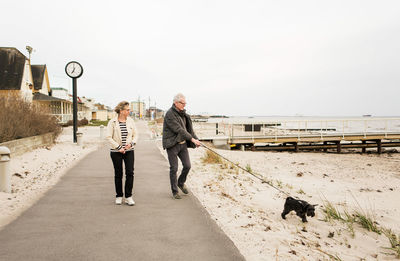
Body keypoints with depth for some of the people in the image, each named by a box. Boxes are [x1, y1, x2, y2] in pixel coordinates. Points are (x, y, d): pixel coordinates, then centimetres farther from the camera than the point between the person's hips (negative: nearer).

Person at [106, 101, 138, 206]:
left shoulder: (130, 121, 4)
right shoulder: (112, 122, -6)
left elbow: (135, 134, 8)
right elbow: (109, 137, -7)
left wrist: (131, 143, -10)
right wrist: (118, 147, -14)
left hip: (129, 151, 2)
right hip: (116, 152, -2)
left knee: (130, 172, -5)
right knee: (118, 174, 7)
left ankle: (128, 197, 5)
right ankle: (119, 196, 22)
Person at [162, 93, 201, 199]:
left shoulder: (183, 114, 10)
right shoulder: (170, 114, -15)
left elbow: (189, 128, 13)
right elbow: (179, 130, -21)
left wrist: (196, 139, 1)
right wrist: (192, 139, -22)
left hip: (183, 143, 7)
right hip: (172, 144, -6)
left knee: (187, 166, 4)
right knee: (174, 168, 1)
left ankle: (181, 183, 31)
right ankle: (174, 191, 15)